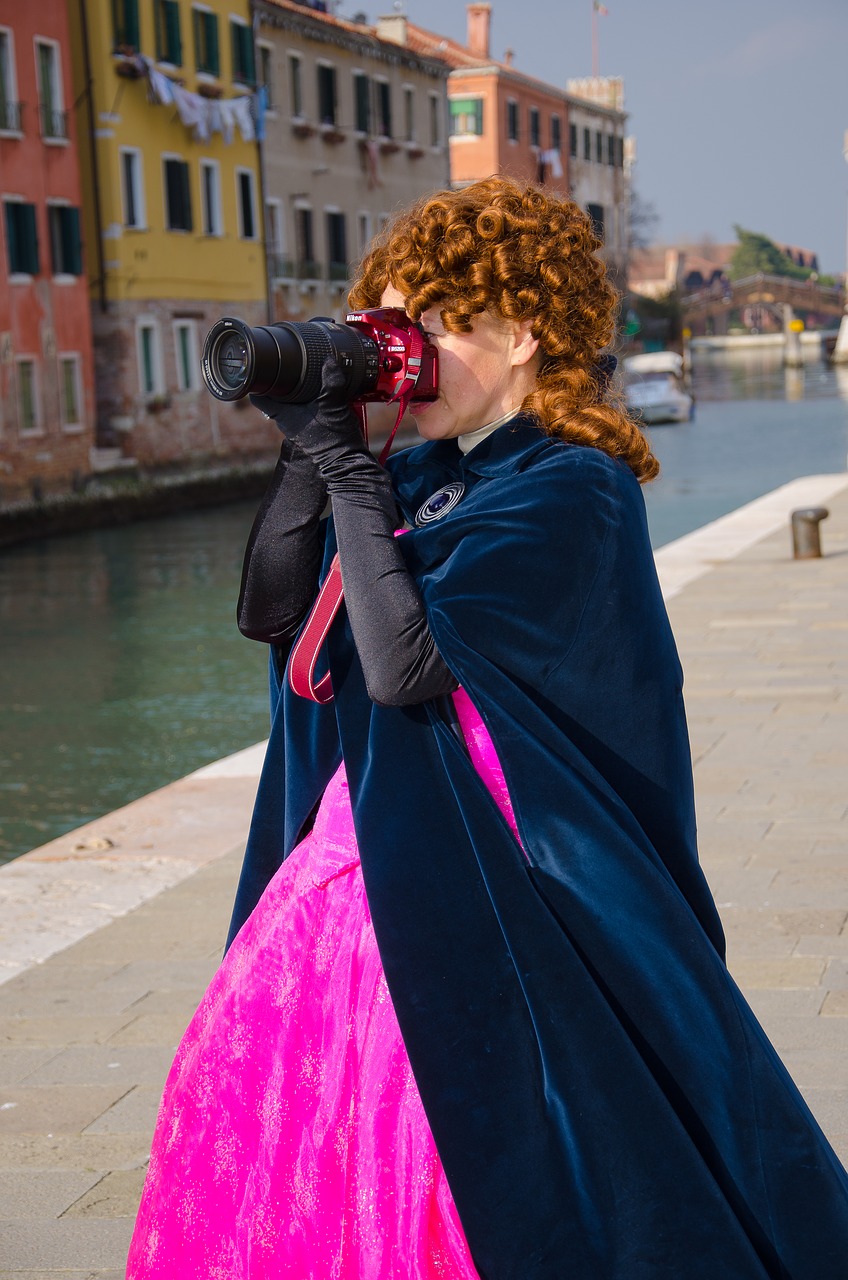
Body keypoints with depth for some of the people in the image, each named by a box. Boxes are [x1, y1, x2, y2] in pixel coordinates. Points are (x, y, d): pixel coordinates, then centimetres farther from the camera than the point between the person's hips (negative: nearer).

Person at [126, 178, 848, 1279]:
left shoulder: (569, 492, -14)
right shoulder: (426, 479, 9)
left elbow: (405, 663, -23)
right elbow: (270, 612, 9)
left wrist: (347, 466, -17)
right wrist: (307, 452, -1)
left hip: (493, 883, -8)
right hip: (377, 850, 8)